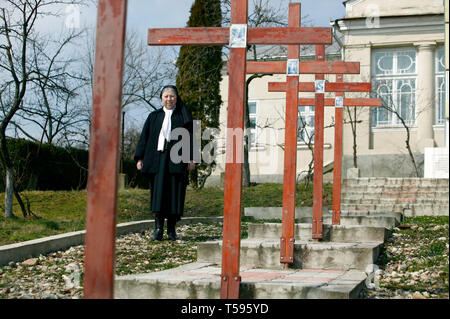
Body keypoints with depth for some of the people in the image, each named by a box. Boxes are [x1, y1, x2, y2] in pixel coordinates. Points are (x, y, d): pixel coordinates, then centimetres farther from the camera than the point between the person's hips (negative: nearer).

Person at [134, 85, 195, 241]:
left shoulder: (183, 116, 10)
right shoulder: (154, 117, 15)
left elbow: (190, 137, 4)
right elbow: (144, 137, 11)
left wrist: (191, 158, -6)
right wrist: (140, 158, 3)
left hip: (176, 160, -1)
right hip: (157, 158, 1)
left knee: (175, 193, -1)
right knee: (158, 192, -5)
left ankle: (171, 229, 7)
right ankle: (158, 228, -5)